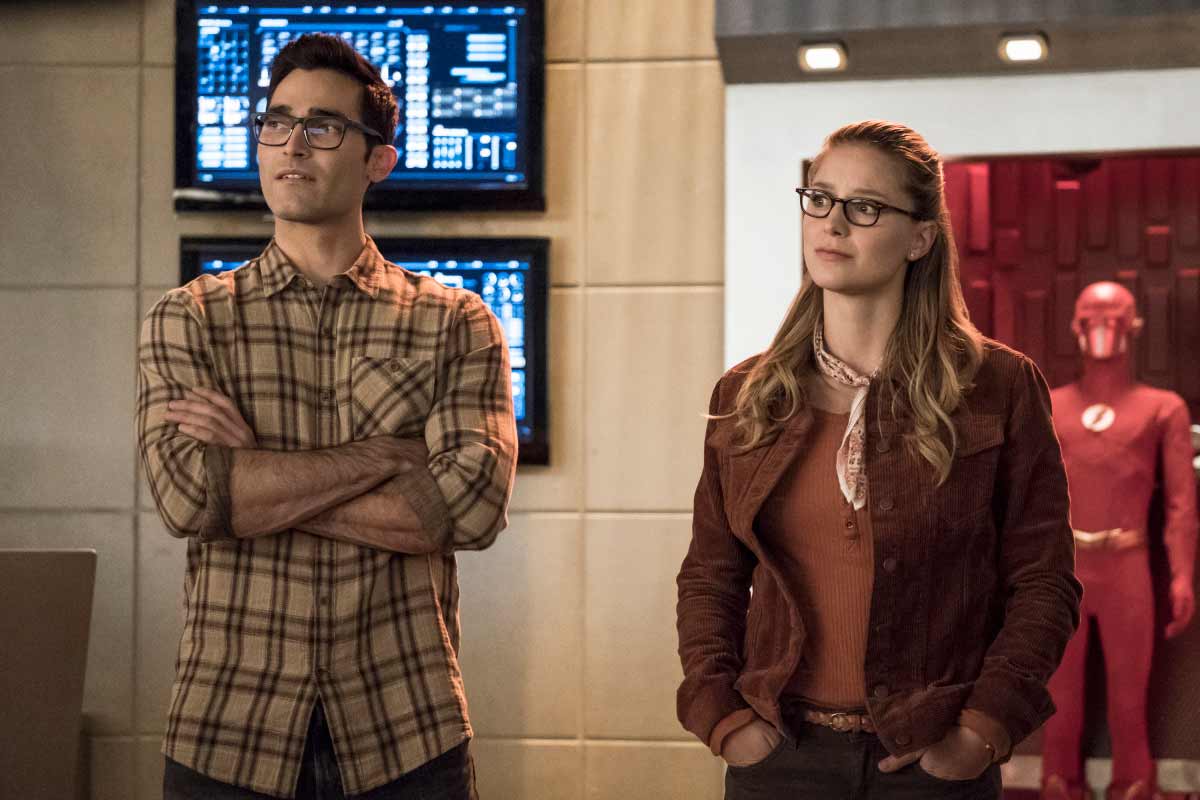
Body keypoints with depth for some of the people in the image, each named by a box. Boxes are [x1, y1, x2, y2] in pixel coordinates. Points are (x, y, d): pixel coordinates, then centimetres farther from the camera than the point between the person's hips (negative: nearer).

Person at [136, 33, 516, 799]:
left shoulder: (456, 325, 4)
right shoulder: (188, 320, 5)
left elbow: (474, 504, -12)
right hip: (228, 735, 0)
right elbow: (187, 493, -12)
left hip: (407, 736, 0)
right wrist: (392, 454, -12)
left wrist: (256, 478, -12)